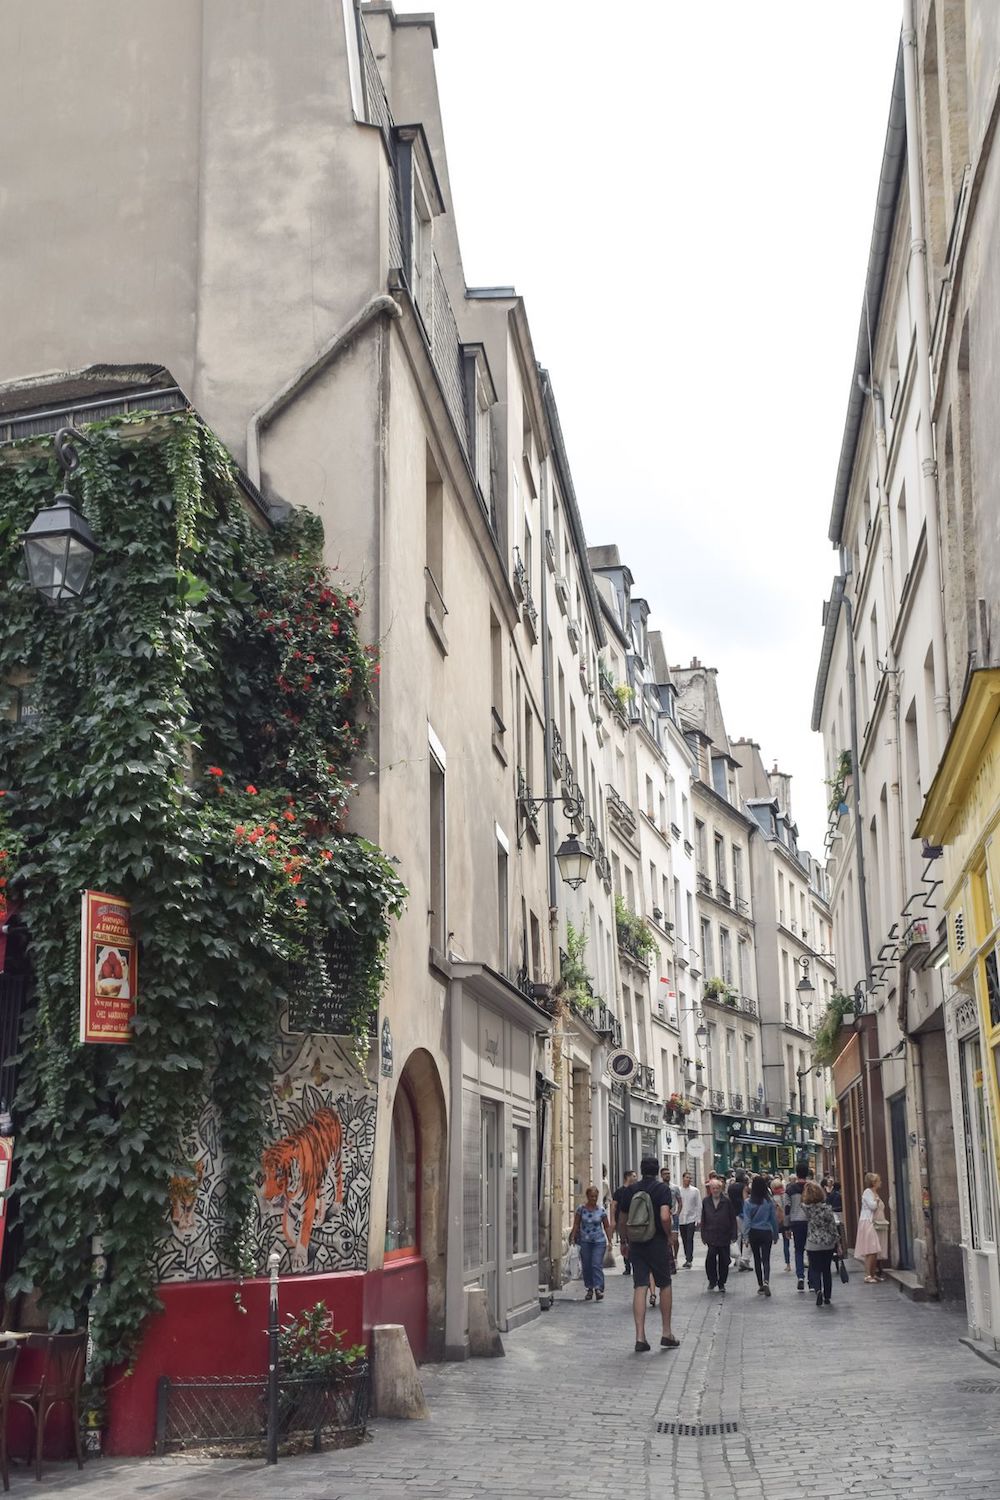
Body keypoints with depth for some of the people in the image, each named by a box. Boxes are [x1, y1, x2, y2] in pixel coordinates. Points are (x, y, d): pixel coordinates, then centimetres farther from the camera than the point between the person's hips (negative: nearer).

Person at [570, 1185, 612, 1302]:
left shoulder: (601, 1209, 0)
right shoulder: (581, 1208, 1)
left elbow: (607, 1226, 7)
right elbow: (576, 1225, 6)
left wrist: (609, 1241, 3)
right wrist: (573, 1237, -4)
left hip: (599, 1241, -2)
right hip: (584, 1241, 2)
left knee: (597, 1265, -12)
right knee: (586, 1266, 5)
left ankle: (598, 1288, -14)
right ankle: (589, 1289, 16)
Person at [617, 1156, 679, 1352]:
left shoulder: (630, 1190, 5)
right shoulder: (662, 1189, -8)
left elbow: (622, 1220, 10)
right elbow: (665, 1217, -21)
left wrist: (627, 1241, 23)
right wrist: (669, 1236, -5)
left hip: (636, 1245, 3)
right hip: (658, 1243, -3)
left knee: (639, 1288, 1)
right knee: (665, 1286, 13)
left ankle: (640, 1337, -4)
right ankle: (666, 1334, 17)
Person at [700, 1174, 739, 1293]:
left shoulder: (727, 1201, -3)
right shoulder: (706, 1202, 5)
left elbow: (733, 1219, -1)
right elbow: (703, 1220, 10)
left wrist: (733, 1235, -5)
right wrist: (703, 1235, 6)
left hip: (724, 1236, -1)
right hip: (711, 1236, 1)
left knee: (724, 1261, 6)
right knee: (710, 1257, -13)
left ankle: (721, 1283, 20)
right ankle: (712, 1280, 5)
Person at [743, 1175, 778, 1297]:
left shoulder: (748, 1202, -8)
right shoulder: (769, 1201, -6)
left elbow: (747, 1220, -8)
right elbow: (774, 1218, 0)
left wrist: (747, 1236, -4)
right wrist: (775, 1234, 11)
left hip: (753, 1233, 0)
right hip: (766, 1233, 0)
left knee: (757, 1259, 13)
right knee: (766, 1259, 1)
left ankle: (760, 1285, 17)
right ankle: (766, 1281, -22)